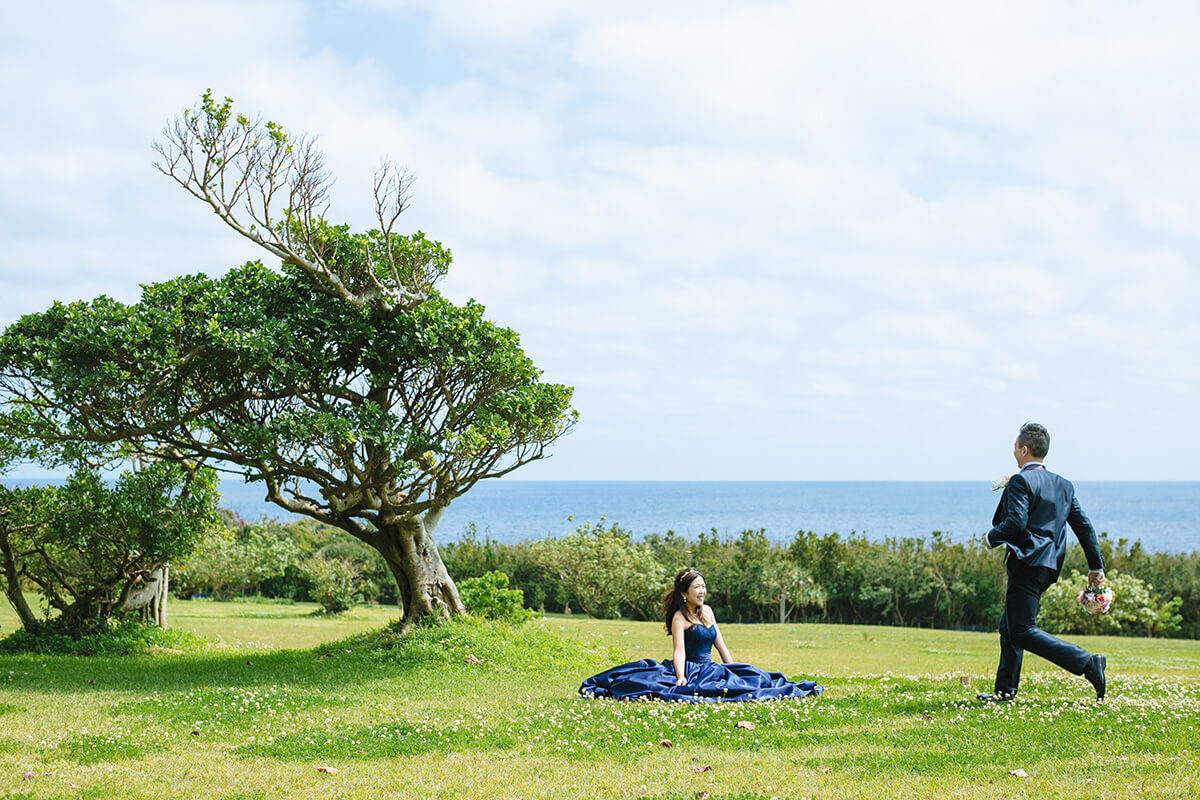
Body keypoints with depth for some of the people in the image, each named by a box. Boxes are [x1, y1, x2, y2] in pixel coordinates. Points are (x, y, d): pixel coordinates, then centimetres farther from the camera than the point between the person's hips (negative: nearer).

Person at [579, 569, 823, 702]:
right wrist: (681, 679, -37)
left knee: (750, 677, -12)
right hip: (690, 671, -7)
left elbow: (721, 647, 20)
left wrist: (734, 672, 12)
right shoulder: (679, 617, -7)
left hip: (710, 670, 8)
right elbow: (679, 651, -21)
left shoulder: (706, 611, 16)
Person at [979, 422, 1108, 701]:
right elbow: (1085, 526, 13)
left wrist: (991, 537, -2)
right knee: (1008, 626, 17)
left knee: (1022, 632, -10)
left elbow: (1016, 522, -21)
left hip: (1027, 562, -9)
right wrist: (1096, 566, 16)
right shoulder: (1064, 485, 15)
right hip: (1049, 566, 9)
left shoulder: (1021, 481, -10)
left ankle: (1087, 663, -18)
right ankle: (1005, 689, 18)